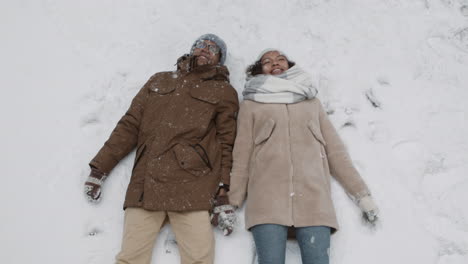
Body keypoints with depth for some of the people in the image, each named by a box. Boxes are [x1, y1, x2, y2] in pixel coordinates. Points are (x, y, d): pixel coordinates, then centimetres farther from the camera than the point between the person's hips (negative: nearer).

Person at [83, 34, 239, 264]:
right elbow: (130, 125, 19)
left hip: (192, 187, -2)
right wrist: (100, 167, 13)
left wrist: (224, 194, -3)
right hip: (145, 185, 2)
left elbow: (226, 144, 7)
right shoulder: (159, 80, 24)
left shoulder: (224, 92, 15)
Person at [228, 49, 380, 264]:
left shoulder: (312, 101, 23)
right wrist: (231, 202, 3)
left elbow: (335, 150, 18)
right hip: (267, 196, -1)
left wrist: (361, 193, 13)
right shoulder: (251, 104, 17)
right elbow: (241, 155, 10)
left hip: (313, 195, 2)